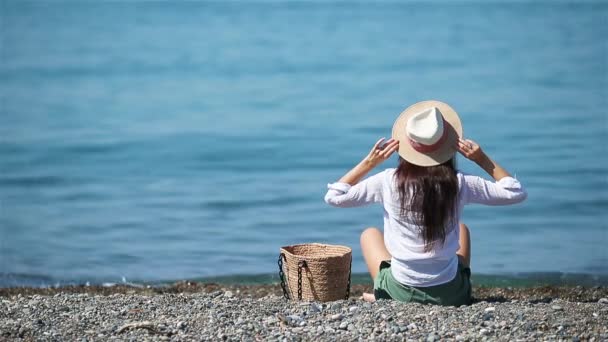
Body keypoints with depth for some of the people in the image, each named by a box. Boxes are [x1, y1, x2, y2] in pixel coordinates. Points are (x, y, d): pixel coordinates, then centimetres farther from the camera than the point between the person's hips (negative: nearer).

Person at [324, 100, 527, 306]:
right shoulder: (459, 184, -10)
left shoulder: (390, 182, -12)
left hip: (400, 292, -1)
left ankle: (382, 295, 18)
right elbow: (516, 192, 1)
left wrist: (369, 162, 0)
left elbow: (334, 196, 0)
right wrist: (482, 160, -1)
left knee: (369, 234, 29)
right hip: (450, 294, 1)